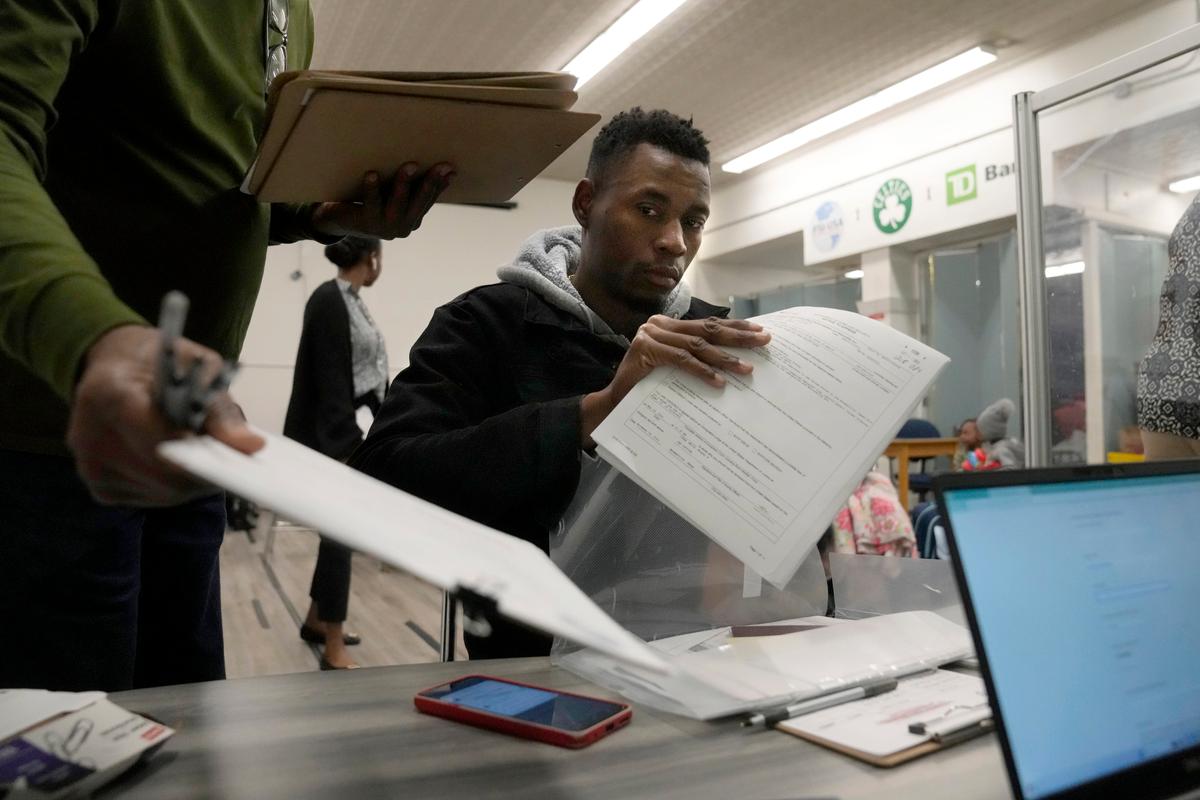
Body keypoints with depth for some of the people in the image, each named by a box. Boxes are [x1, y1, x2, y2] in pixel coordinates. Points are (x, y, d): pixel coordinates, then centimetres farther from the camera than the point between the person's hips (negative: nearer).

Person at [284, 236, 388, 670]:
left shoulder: (352, 302, 12)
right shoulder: (329, 300, -15)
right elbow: (330, 381, -20)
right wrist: (346, 446, -23)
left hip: (347, 431, 10)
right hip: (328, 436, -9)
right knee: (340, 533, -7)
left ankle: (316, 621, 31)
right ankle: (334, 651, 1)